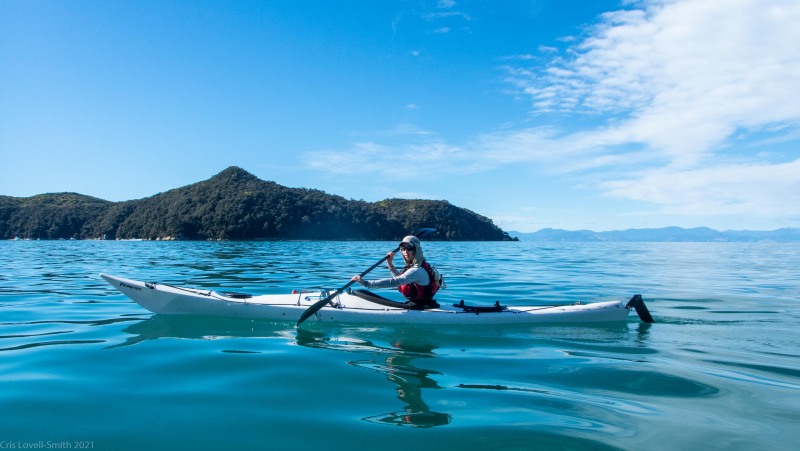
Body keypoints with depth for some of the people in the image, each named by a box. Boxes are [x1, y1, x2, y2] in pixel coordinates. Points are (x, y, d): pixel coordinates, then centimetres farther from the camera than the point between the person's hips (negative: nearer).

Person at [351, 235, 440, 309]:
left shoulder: (417, 271, -23)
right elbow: (400, 279, 25)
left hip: (421, 310, -10)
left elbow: (394, 282, -33)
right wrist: (390, 263, 12)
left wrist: (366, 283, -36)